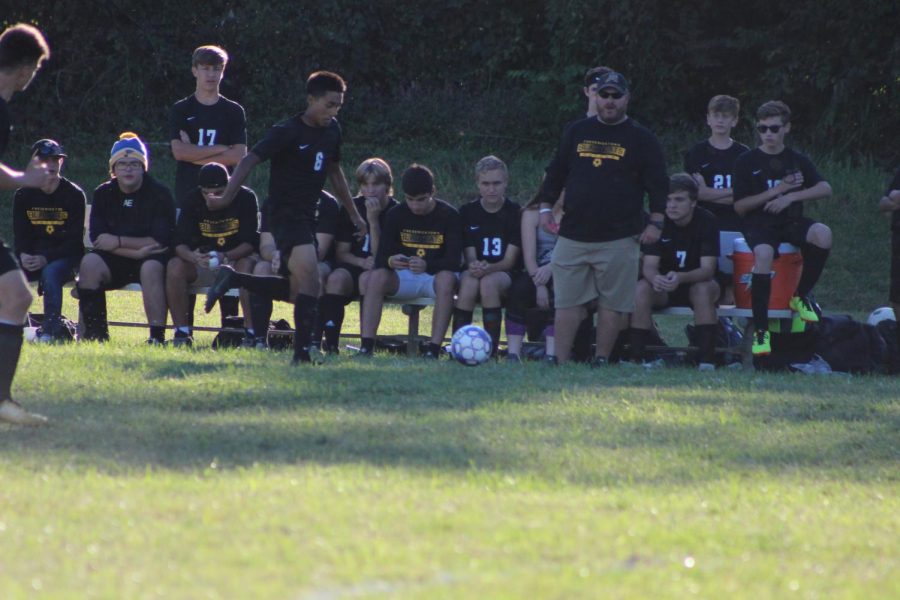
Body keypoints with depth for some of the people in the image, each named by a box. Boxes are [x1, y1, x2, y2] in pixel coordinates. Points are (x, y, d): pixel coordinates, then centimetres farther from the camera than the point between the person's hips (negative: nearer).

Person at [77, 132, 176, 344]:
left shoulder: (160, 194, -5)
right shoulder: (103, 194, 5)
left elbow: (162, 241, -13)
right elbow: (98, 237, -6)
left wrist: (118, 242, -14)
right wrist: (136, 251, -20)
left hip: (153, 258, -3)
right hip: (115, 263, 3)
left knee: (151, 268, -37)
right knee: (90, 262, -26)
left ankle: (157, 335, -38)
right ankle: (95, 332, -24)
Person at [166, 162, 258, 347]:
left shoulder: (245, 198, -14)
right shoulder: (193, 200, -7)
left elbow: (250, 242, -19)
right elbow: (180, 242, -12)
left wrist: (226, 256, -38)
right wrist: (192, 256, -36)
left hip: (238, 257, -3)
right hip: (204, 261, 3)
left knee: (247, 267, -38)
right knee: (175, 266, -25)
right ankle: (182, 333, -21)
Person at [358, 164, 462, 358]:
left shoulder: (449, 216, -8)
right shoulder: (396, 214, -1)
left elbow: (454, 261, -15)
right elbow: (380, 257, -5)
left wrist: (426, 266, -35)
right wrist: (390, 261, -31)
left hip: (436, 275, -2)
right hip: (403, 277, 2)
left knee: (447, 279, -37)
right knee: (376, 277, -28)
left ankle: (434, 349, -40)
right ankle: (366, 346, -32)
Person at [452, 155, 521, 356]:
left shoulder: (514, 212, -4)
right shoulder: (468, 212, 4)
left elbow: (509, 261, -8)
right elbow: (470, 256, -1)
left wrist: (488, 269, -29)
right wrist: (474, 267, -27)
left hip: (504, 273, -1)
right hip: (476, 269, 1)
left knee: (489, 282, -36)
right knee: (469, 282, -35)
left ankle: (491, 349, -33)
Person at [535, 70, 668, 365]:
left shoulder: (642, 139, 4)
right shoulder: (576, 132, 12)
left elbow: (658, 183, 3)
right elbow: (556, 172, 18)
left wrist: (656, 221, -5)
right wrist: (545, 206, 10)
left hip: (619, 238, -2)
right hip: (573, 235, 2)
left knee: (612, 303, 0)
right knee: (567, 301, -1)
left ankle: (601, 360, 7)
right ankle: (560, 361, 0)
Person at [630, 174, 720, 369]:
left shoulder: (706, 221, -17)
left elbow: (708, 269, -24)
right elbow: (649, 265, -17)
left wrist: (680, 278, -44)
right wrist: (655, 278, -43)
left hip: (698, 281, -2)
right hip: (663, 287, 2)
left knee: (703, 289, -36)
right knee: (641, 289, -29)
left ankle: (707, 360, -36)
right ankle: (635, 357, -30)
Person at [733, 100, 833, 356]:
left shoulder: (797, 160, 12)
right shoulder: (746, 162, 5)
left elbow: (825, 189, -2)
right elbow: (739, 206, -1)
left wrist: (791, 196, -15)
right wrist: (775, 191, -9)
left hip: (791, 222, 3)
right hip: (759, 224, -3)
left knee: (822, 234, -31)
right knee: (763, 254, -38)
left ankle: (801, 296, -8)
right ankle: (760, 331, -32)